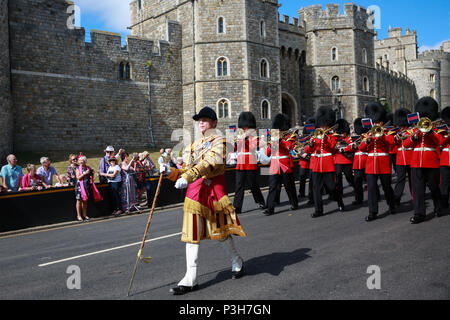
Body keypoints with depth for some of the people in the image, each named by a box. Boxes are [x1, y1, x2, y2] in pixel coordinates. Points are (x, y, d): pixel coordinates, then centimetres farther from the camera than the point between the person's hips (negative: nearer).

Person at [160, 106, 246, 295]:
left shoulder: (219, 141, -4)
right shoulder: (195, 145, 17)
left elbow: (208, 163, -22)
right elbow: (187, 171, 14)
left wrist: (188, 177, -35)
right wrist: (171, 172, -5)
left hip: (214, 189, -5)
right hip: (195, 191, 6)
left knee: (220, 230, 7)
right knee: (192, 233, 2)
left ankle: (237, 263, 33)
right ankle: (190, 280, 7)